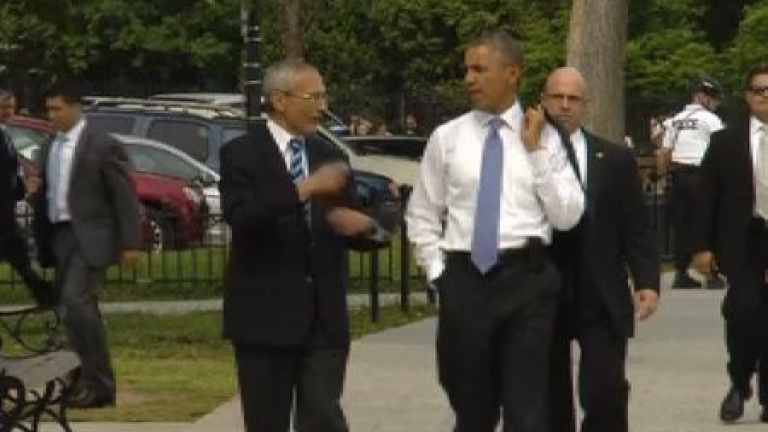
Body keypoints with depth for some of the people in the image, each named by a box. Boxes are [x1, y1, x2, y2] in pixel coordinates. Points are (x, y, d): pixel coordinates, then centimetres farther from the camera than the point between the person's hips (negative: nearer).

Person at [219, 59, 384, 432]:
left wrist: (357, 224, -9)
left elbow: (346, 224, 15)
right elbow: (240, 217, -20)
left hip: (324, 316, 4)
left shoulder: (329, 156, 13)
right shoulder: (241, 154, -4)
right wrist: (303, 189, -27)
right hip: (265, 314, -4)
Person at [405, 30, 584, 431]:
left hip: (526, 280, -2)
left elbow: (567, 216, -4)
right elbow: (421, 215, 13)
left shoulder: (544, 137, 3)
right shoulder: (446, 137, 6)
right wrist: (438, 272, 3)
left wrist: (535, 150, -8)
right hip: (464, 281, 2)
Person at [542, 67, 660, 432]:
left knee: (606, 392, -8)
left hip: (601, 301, 0)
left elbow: (636, 227, 5)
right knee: (551, 401, 8)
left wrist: (647, 282, -5)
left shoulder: (616, 160, 6)